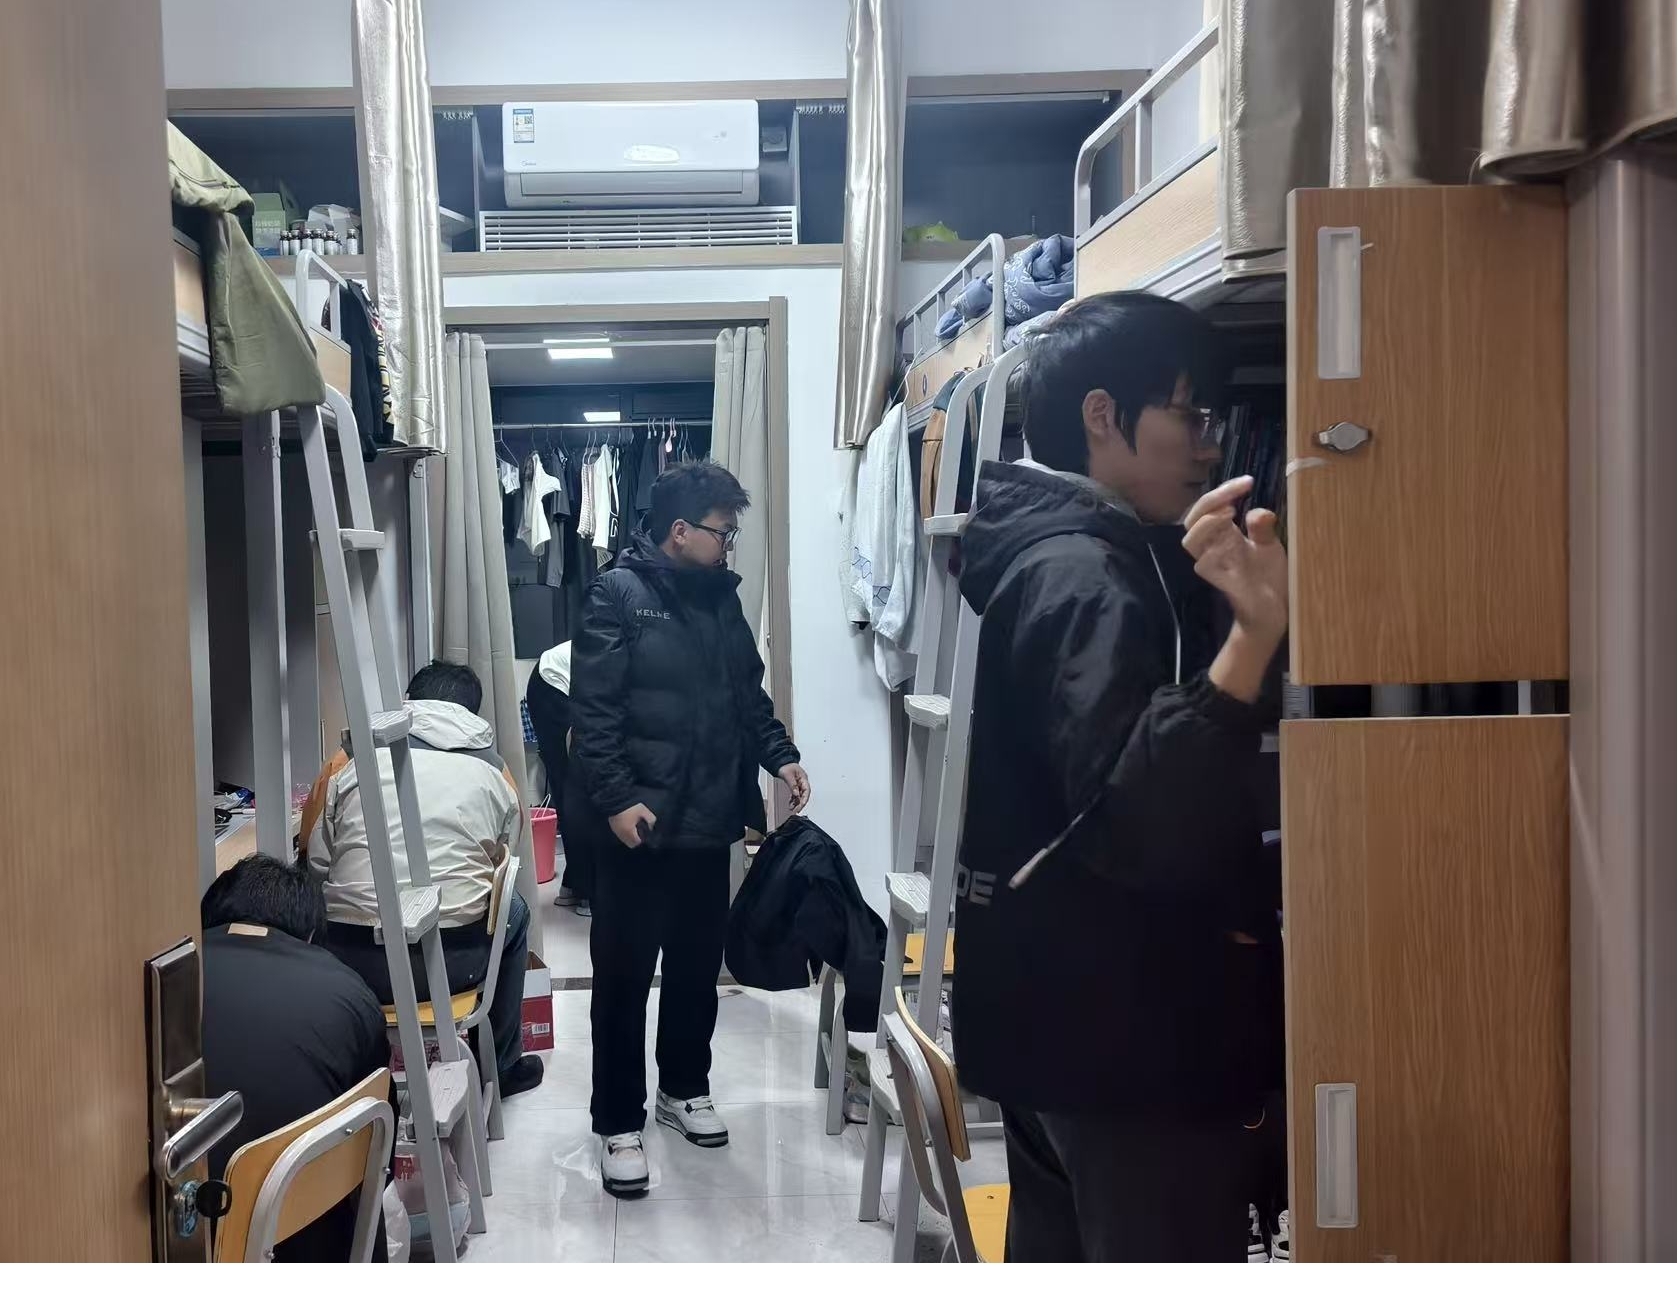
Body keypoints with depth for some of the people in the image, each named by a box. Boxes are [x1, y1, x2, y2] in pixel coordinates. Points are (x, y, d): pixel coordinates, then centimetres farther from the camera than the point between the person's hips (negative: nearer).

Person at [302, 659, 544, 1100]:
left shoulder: (350, 760, 3)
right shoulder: (495, 772, 7)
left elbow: (313, 862, 7)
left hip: (351, 963, 0)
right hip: (453, 963, 0)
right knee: (513, 912, 32)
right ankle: (501, 1066, 41)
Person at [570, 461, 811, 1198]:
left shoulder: (720, 595, 10)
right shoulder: (618, 594, -10)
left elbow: (748, 693, 18)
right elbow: (592, 710, -15)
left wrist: (778, 755, 5)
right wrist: (616, 797, -21)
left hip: (709, 821, 7)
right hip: (639, 825, -6)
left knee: (698, 967, 16)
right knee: (624, 978, 2)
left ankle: (685, 1089, 34)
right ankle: (619, 1123, 13)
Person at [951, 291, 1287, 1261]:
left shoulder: (1061, 556, 14)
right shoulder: (1082, 577, -19)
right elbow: (1139, 824, -32)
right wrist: (1251, 637, -41)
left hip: (1067, 1011, 11)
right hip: (1131, 1027, -11)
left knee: (1060, 1268, 18)